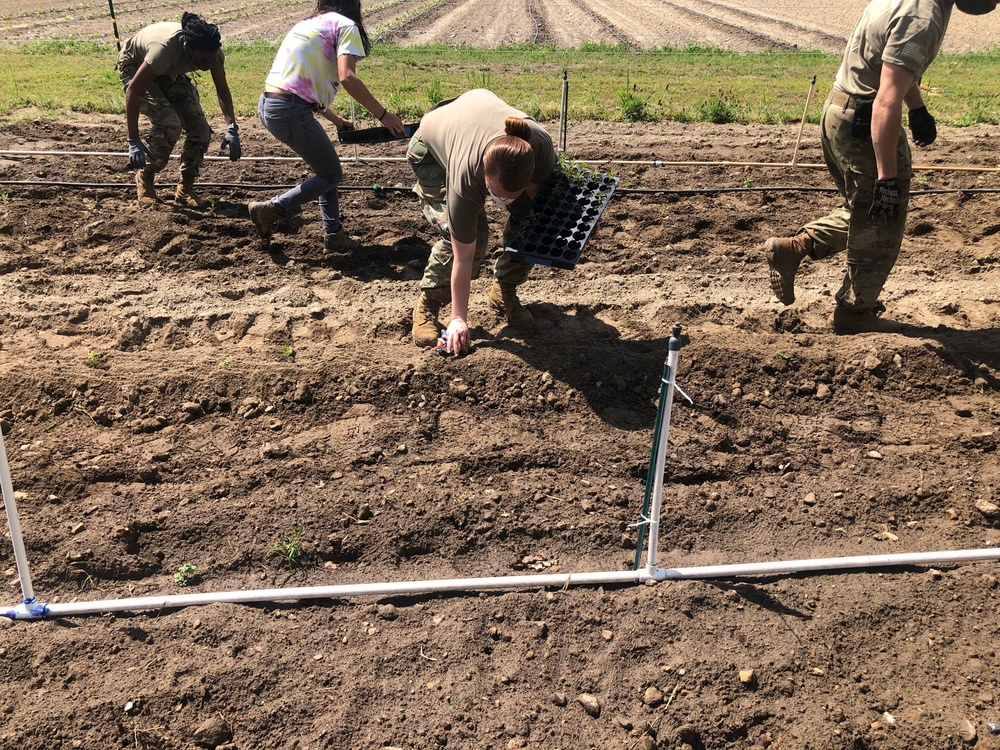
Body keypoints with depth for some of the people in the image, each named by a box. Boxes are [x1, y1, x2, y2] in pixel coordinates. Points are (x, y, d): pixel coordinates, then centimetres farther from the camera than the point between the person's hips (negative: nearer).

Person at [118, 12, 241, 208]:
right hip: (134, 66, -5)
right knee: (169, 124, -27)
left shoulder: (212, 52, -27)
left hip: (170, 73, 5)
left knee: (200, 129, -11)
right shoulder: (165, 50, -43)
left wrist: (232, 129, -29)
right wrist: (133, 142, -40)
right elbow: (133, 91, -38)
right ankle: (144, 178, -3)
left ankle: (185, 189, 5)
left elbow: (223, 90, -14)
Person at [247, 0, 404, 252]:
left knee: (326, 168, 21)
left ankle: (333, 234, 24)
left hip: (268, 105, 9)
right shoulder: (345, 25, 1)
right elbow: (347, 77, -16)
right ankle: (270, 210, 6)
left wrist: (337, 120, 28)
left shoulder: (307, 24, 25)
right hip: (290, 111, -9)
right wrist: (383, 115, -12)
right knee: (331, 175, 9)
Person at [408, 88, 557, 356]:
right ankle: (428, 305, -5)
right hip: (431, 151, -4)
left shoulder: (542, 146, -36)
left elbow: (533, 191, -10)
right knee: (465, 235, -25)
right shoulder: (465, 178, -44)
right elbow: (463, 257, -36)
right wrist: (459, 319, -30)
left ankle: (504, 293, 10)